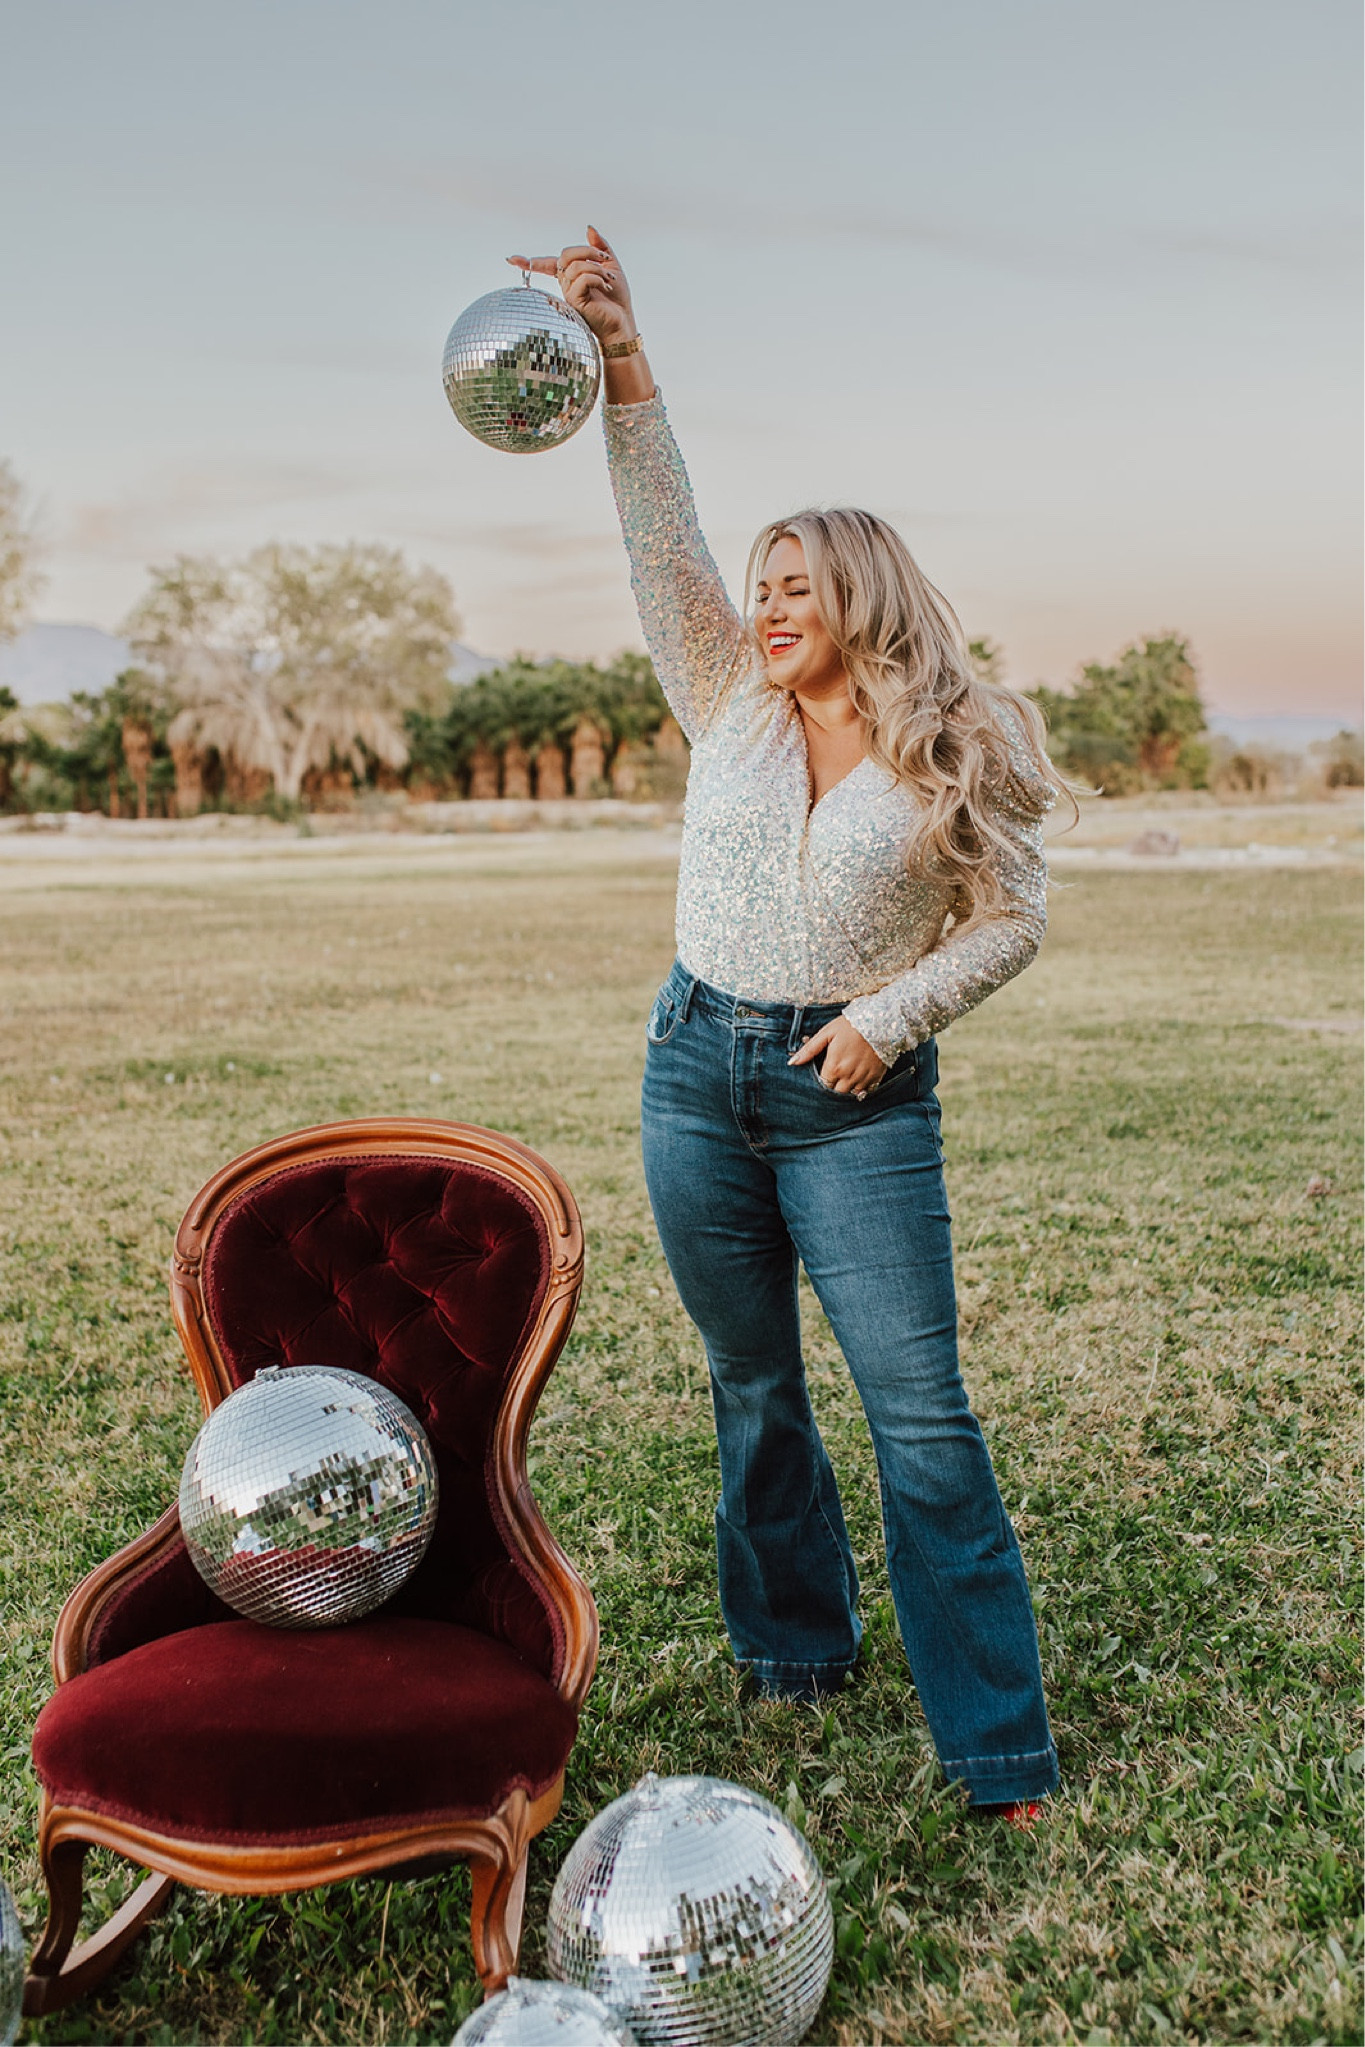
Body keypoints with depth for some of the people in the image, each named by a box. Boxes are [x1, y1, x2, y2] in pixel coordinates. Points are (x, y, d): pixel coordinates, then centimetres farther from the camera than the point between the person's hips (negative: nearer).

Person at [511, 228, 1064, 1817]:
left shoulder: (951, 757, -2)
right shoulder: (732, 705, 5)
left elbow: (1010, 921, 1)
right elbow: (662, 543, -4)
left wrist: (890, 1015, -12)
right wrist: (620, 361, -14)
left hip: (857, 1093, -3)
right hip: (698, 1071, 4)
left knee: (920, 1412, -6)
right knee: (752, 1387, 14)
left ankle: (999, 1748, 3)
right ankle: (794, 1648, 33)